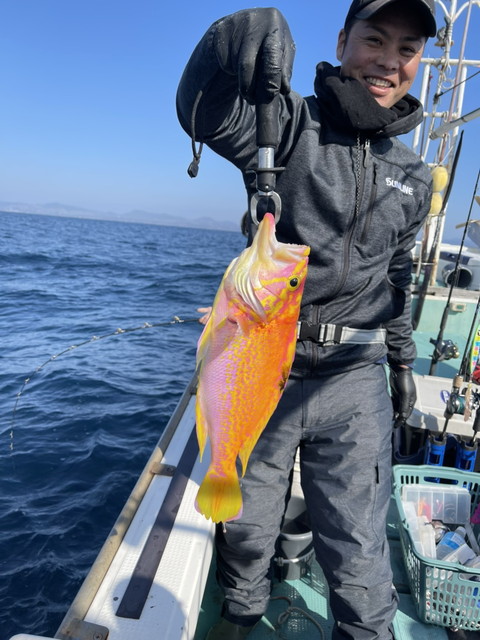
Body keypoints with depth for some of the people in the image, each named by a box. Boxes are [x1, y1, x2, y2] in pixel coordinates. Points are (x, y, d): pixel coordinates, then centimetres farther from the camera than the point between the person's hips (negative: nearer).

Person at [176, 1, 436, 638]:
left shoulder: (413, 176, 11)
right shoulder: (291, 125, -3)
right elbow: (203, 110, -24)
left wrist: (402, 358, 21)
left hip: (354, 382, 2)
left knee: (359, 551, 9)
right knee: (244, 524, 19)